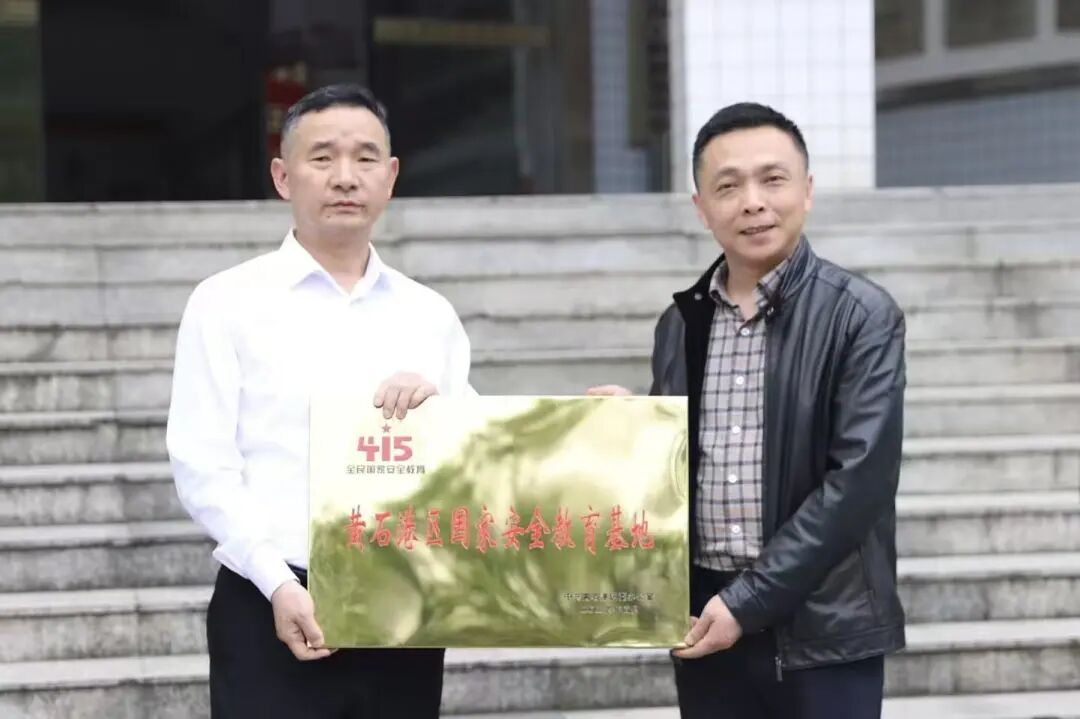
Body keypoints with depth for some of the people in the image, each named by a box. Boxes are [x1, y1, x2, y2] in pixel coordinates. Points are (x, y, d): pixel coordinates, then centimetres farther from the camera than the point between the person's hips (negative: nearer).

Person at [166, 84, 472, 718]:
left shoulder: (430, 315, 14)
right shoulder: (229, 303, 2)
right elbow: (202, 466, -5)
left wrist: (438, 406, -8)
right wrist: (279, 583, -15)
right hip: (274, 613, -3)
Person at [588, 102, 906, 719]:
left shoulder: (862, 317, -6)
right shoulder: (681, 323, 9)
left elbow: (860, 478, -13)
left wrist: (749, 601, -15)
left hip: (821, 632, -4)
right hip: (706, 624, 4)